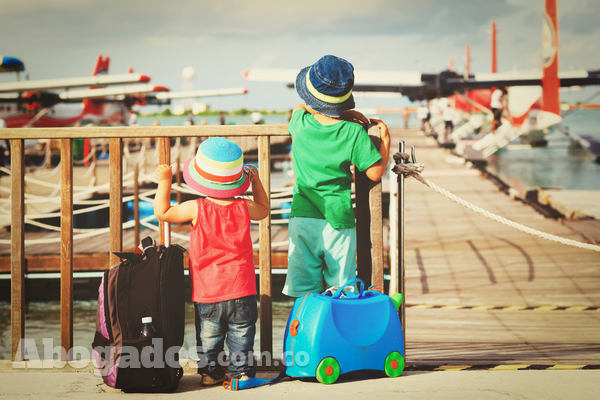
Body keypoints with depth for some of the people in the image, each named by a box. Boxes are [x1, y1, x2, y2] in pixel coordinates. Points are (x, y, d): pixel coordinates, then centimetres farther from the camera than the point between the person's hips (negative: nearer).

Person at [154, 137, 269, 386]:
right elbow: (264, 210, 17)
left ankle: (210, 372, 20)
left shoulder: (196, 209, -13)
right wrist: (256, 181, 24)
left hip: (207, 292, -1)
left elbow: (163, 212, -2)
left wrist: (164, 182, 6)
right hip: (241, 289, 1)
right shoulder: (244, 208, -6)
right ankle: (242, 371, 13)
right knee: (242, 333, 11)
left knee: (208, 335, 14)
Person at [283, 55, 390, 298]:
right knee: (342, 290, 9)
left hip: (303, 217, 2)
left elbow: (299, 109, 20)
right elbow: (375, 173, -7)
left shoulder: (299, 122, -5)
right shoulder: (354, 133, -13)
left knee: (304, 290, 7)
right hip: (338, 220, -2)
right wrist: (385, 138, 7)